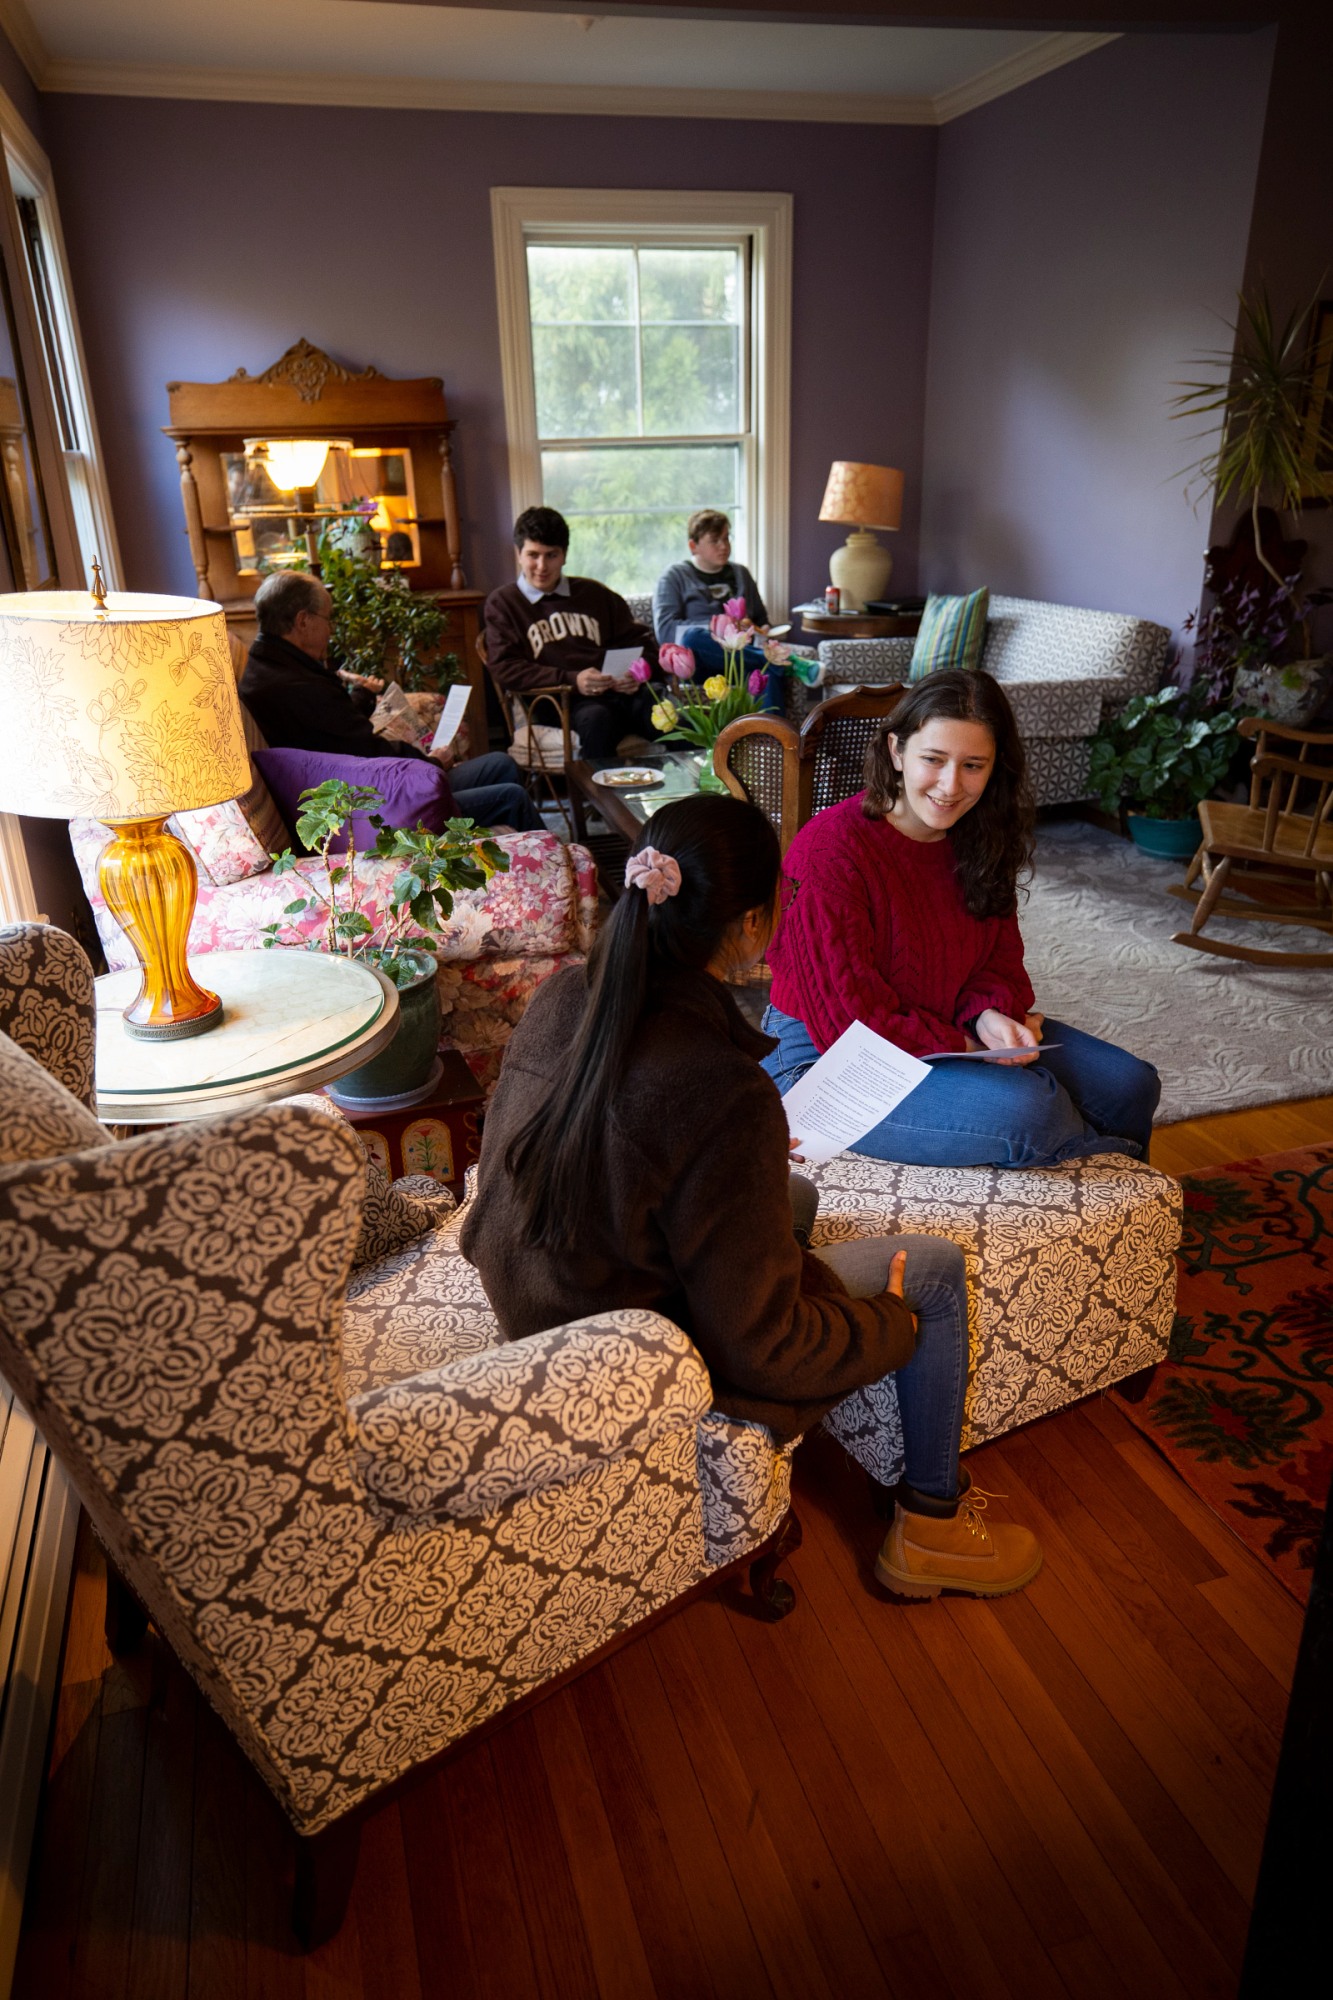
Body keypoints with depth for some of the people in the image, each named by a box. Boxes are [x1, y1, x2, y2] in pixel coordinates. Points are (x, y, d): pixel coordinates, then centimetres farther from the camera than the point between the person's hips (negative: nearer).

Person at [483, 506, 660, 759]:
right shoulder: (502, 603, 15)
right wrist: (571, 680, -12)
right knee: (595, 717, -40)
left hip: (619, 691, 3)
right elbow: (505, 668, 2)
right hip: (562, 703, -3)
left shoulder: (594, 594, 25)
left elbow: (641, 640, 25)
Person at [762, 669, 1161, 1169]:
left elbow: (1000, 958, 9)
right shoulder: (829, 852, -25)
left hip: (956, 1035, 8)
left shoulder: (979, 841, 0)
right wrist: (969, 1049, -19)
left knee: (1131, 1084, 3)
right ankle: (1108, 1150, 6)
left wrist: (991, 1014, -14)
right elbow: (848, 1020, -23)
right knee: (1024, 1110, -30)